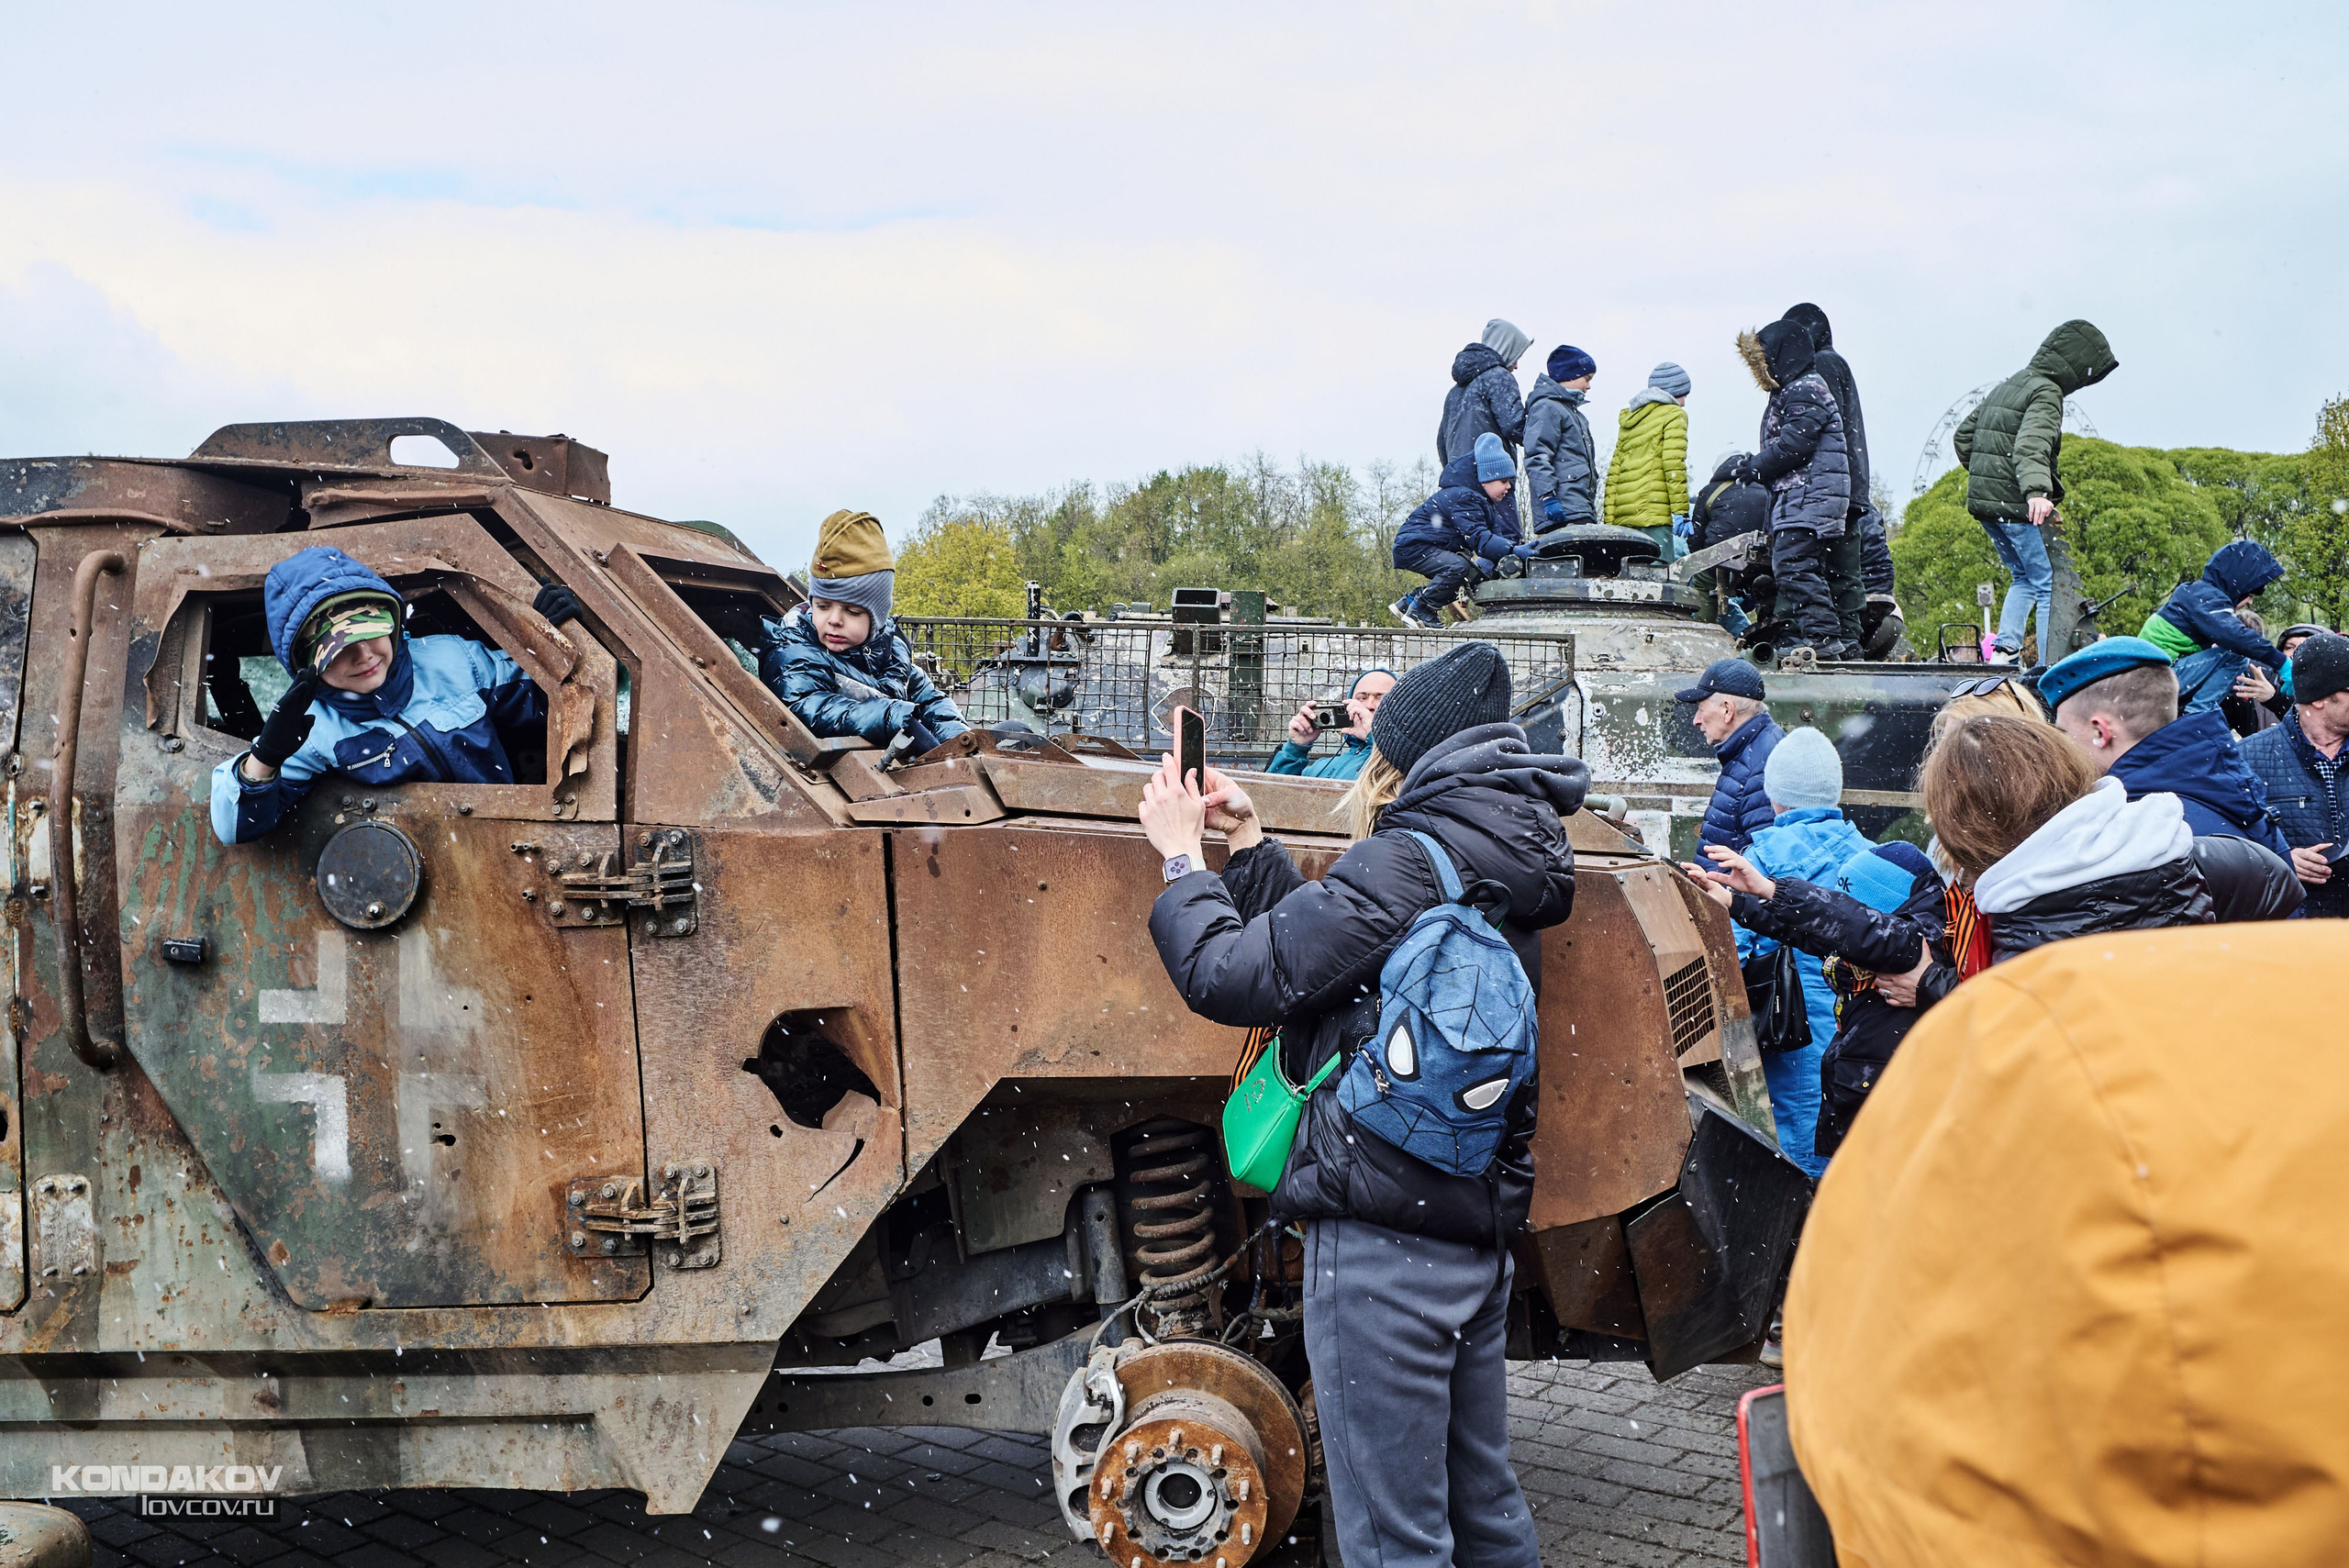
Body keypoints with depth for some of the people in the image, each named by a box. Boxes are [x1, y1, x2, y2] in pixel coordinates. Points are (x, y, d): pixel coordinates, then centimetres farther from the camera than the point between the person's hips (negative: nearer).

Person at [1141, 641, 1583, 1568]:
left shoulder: (1405, 862, -16)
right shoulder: (1496, 871, 13)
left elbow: (1232, 976, -16)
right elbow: (1324, 943, 19)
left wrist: (1182, 856, -1)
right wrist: (1246, 845, 20)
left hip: (1384, 1238, -10)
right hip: (1480, 1229, 10)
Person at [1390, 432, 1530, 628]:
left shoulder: (1479, 499, 11)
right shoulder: (1463, 497, -22)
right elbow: (1477, 538, -32)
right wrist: (1513, 550, -42)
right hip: (1412, 545, -11)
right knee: (1458, 567, -30)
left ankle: (1408, 603, 16)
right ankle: (1418, 611, -15)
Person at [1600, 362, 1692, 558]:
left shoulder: (1629, 420, 25)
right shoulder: (1673, 415, 5)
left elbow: (1614, 473, 19)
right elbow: (1674, 465, -8)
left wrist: (1609, 521, 17)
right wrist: (1681, 512, -12)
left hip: (1624, 518, 7)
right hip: (1653, 513, -7)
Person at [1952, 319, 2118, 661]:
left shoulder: (2006, 386, 17)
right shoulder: (2046, 392, -11)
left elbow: (1965, 433, 25)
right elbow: (2031, 445, -29)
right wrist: (2037, 491, -43)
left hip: (1982, 502, 9)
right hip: (2016, 506, -9)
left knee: (2025, 578, 22)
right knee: (2053, 587, -6)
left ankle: (2005, 649, 12)